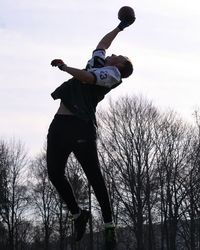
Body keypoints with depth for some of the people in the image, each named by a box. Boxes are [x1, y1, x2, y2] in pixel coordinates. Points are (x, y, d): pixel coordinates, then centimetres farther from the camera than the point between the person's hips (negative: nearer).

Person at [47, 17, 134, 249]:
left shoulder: (112, 74, 5)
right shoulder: (97, 62, 29)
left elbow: (88, 78, -12)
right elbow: (103, 42, 46)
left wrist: (65, 68, -10)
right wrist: (119, 27, 58)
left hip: (80, 126, -7)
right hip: (59, 124, 8)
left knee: (94, 176, -8)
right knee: (54, 174, 0)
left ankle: (109, 225, -1)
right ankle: (78, 214, 18)